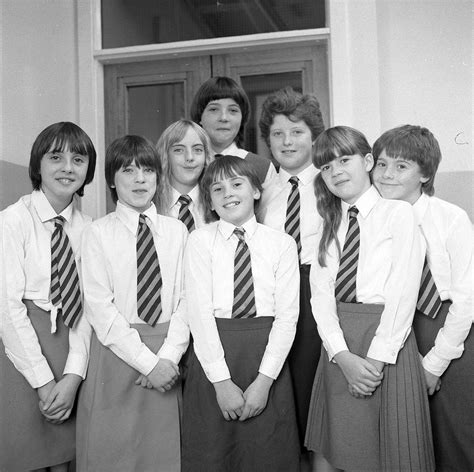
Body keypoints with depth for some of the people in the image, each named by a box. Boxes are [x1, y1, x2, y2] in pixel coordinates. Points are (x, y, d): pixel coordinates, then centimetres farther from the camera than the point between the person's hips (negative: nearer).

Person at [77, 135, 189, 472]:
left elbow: (186, 299, 1)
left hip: (168, 360, 2)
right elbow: (100, 308, -8)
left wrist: (168, 357, -12)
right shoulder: (98, 233, -2)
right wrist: (147, 362, -13)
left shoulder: (177, 231, 5)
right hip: (118, 351, -2)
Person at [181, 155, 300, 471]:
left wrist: (264, 380, -12)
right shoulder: (201, 240, 0)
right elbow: (199, 311, -7)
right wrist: (221, 380, -12)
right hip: (212, 356, 0)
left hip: (268, 355, 1)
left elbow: (287, 315, -4)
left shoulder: (282, 244, 1)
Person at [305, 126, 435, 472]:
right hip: (338, 348, 4)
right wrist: (343, 356, -13)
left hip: (387, 341, -4)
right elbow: (320, 293, 0)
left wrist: (376, 360, -15)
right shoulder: (330, 224, 12)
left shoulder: (398, 213, -2)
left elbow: (403, 293, -10)